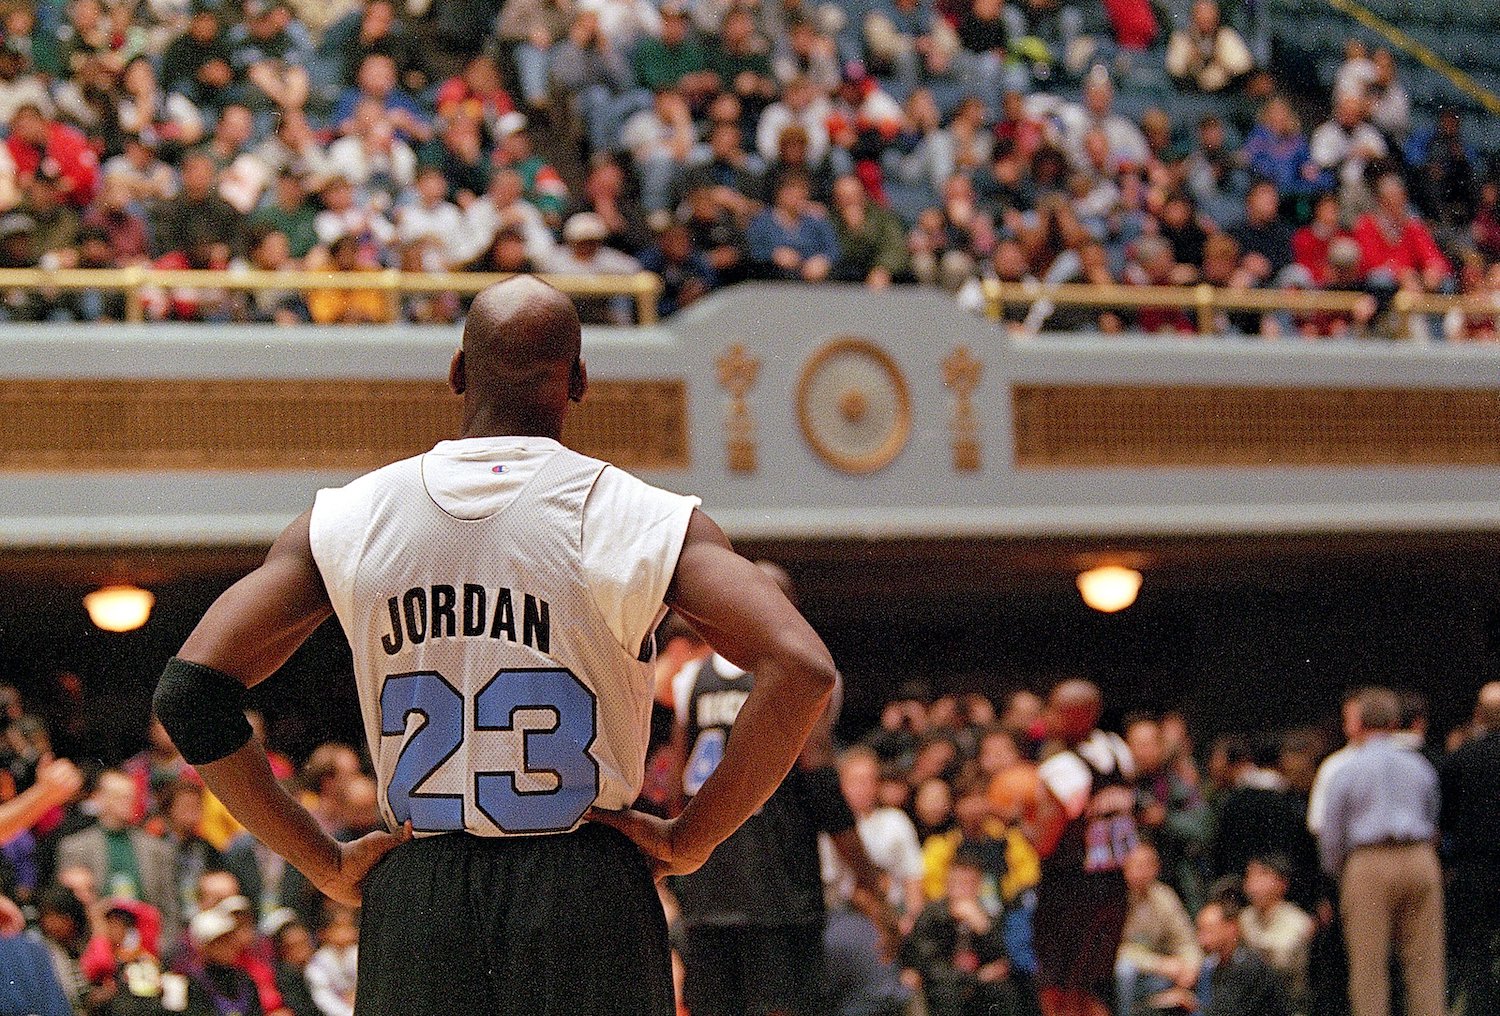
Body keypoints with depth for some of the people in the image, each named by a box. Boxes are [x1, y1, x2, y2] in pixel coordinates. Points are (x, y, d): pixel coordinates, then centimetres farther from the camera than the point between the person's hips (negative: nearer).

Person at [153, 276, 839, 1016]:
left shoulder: (348, 521, 5)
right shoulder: (643, 519, -4)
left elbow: (189, 689, 1)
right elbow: (801, 671, -15)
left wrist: (325, 862, 6)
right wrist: (690, 838, -5)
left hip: (412, 901, 3)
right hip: (587, 898, -2)